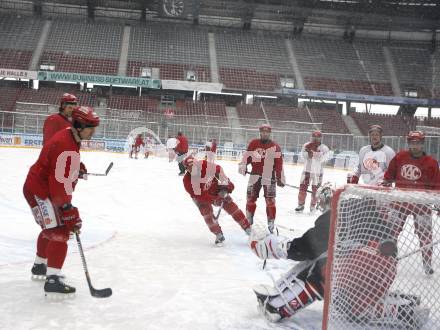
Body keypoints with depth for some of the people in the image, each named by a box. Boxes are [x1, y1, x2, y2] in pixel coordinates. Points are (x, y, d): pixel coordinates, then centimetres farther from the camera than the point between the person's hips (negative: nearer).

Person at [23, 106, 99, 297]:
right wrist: (69, 211, -29)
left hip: (41, 188, 11)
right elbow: (60, 183, -31)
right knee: (60, 233, -16)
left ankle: (39, 267, 43)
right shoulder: (65, 146, -29)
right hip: (39, 191, -11)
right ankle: (52, 280, -17)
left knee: (51, 229, 26)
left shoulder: (70, 137, 4)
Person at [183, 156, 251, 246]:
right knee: (206, 211, -21)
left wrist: (225, 183, -13)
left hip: (215, 189, 1)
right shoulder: (187, 180, -28)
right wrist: (213, 200, -38)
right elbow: (199, 196, -30)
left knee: (230, 206, -4)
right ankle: (219, 235, -8)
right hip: (201, 197, -1)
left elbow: (218, 169, -9)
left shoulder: (206, 165, -28)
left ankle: (248, 228, 5)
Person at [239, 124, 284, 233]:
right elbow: (247, 156, 7)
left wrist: (280, 178, -4)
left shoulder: (275, 147, -2)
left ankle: (271, 222, 4)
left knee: (270, 200, -4)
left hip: (269, 177, -2)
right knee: (250, 198, 7)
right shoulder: (253, 144, 4)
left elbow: (279, 164, -2)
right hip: (255, 175, 2)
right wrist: (243, 165, -10)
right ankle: (248, 219, 23)